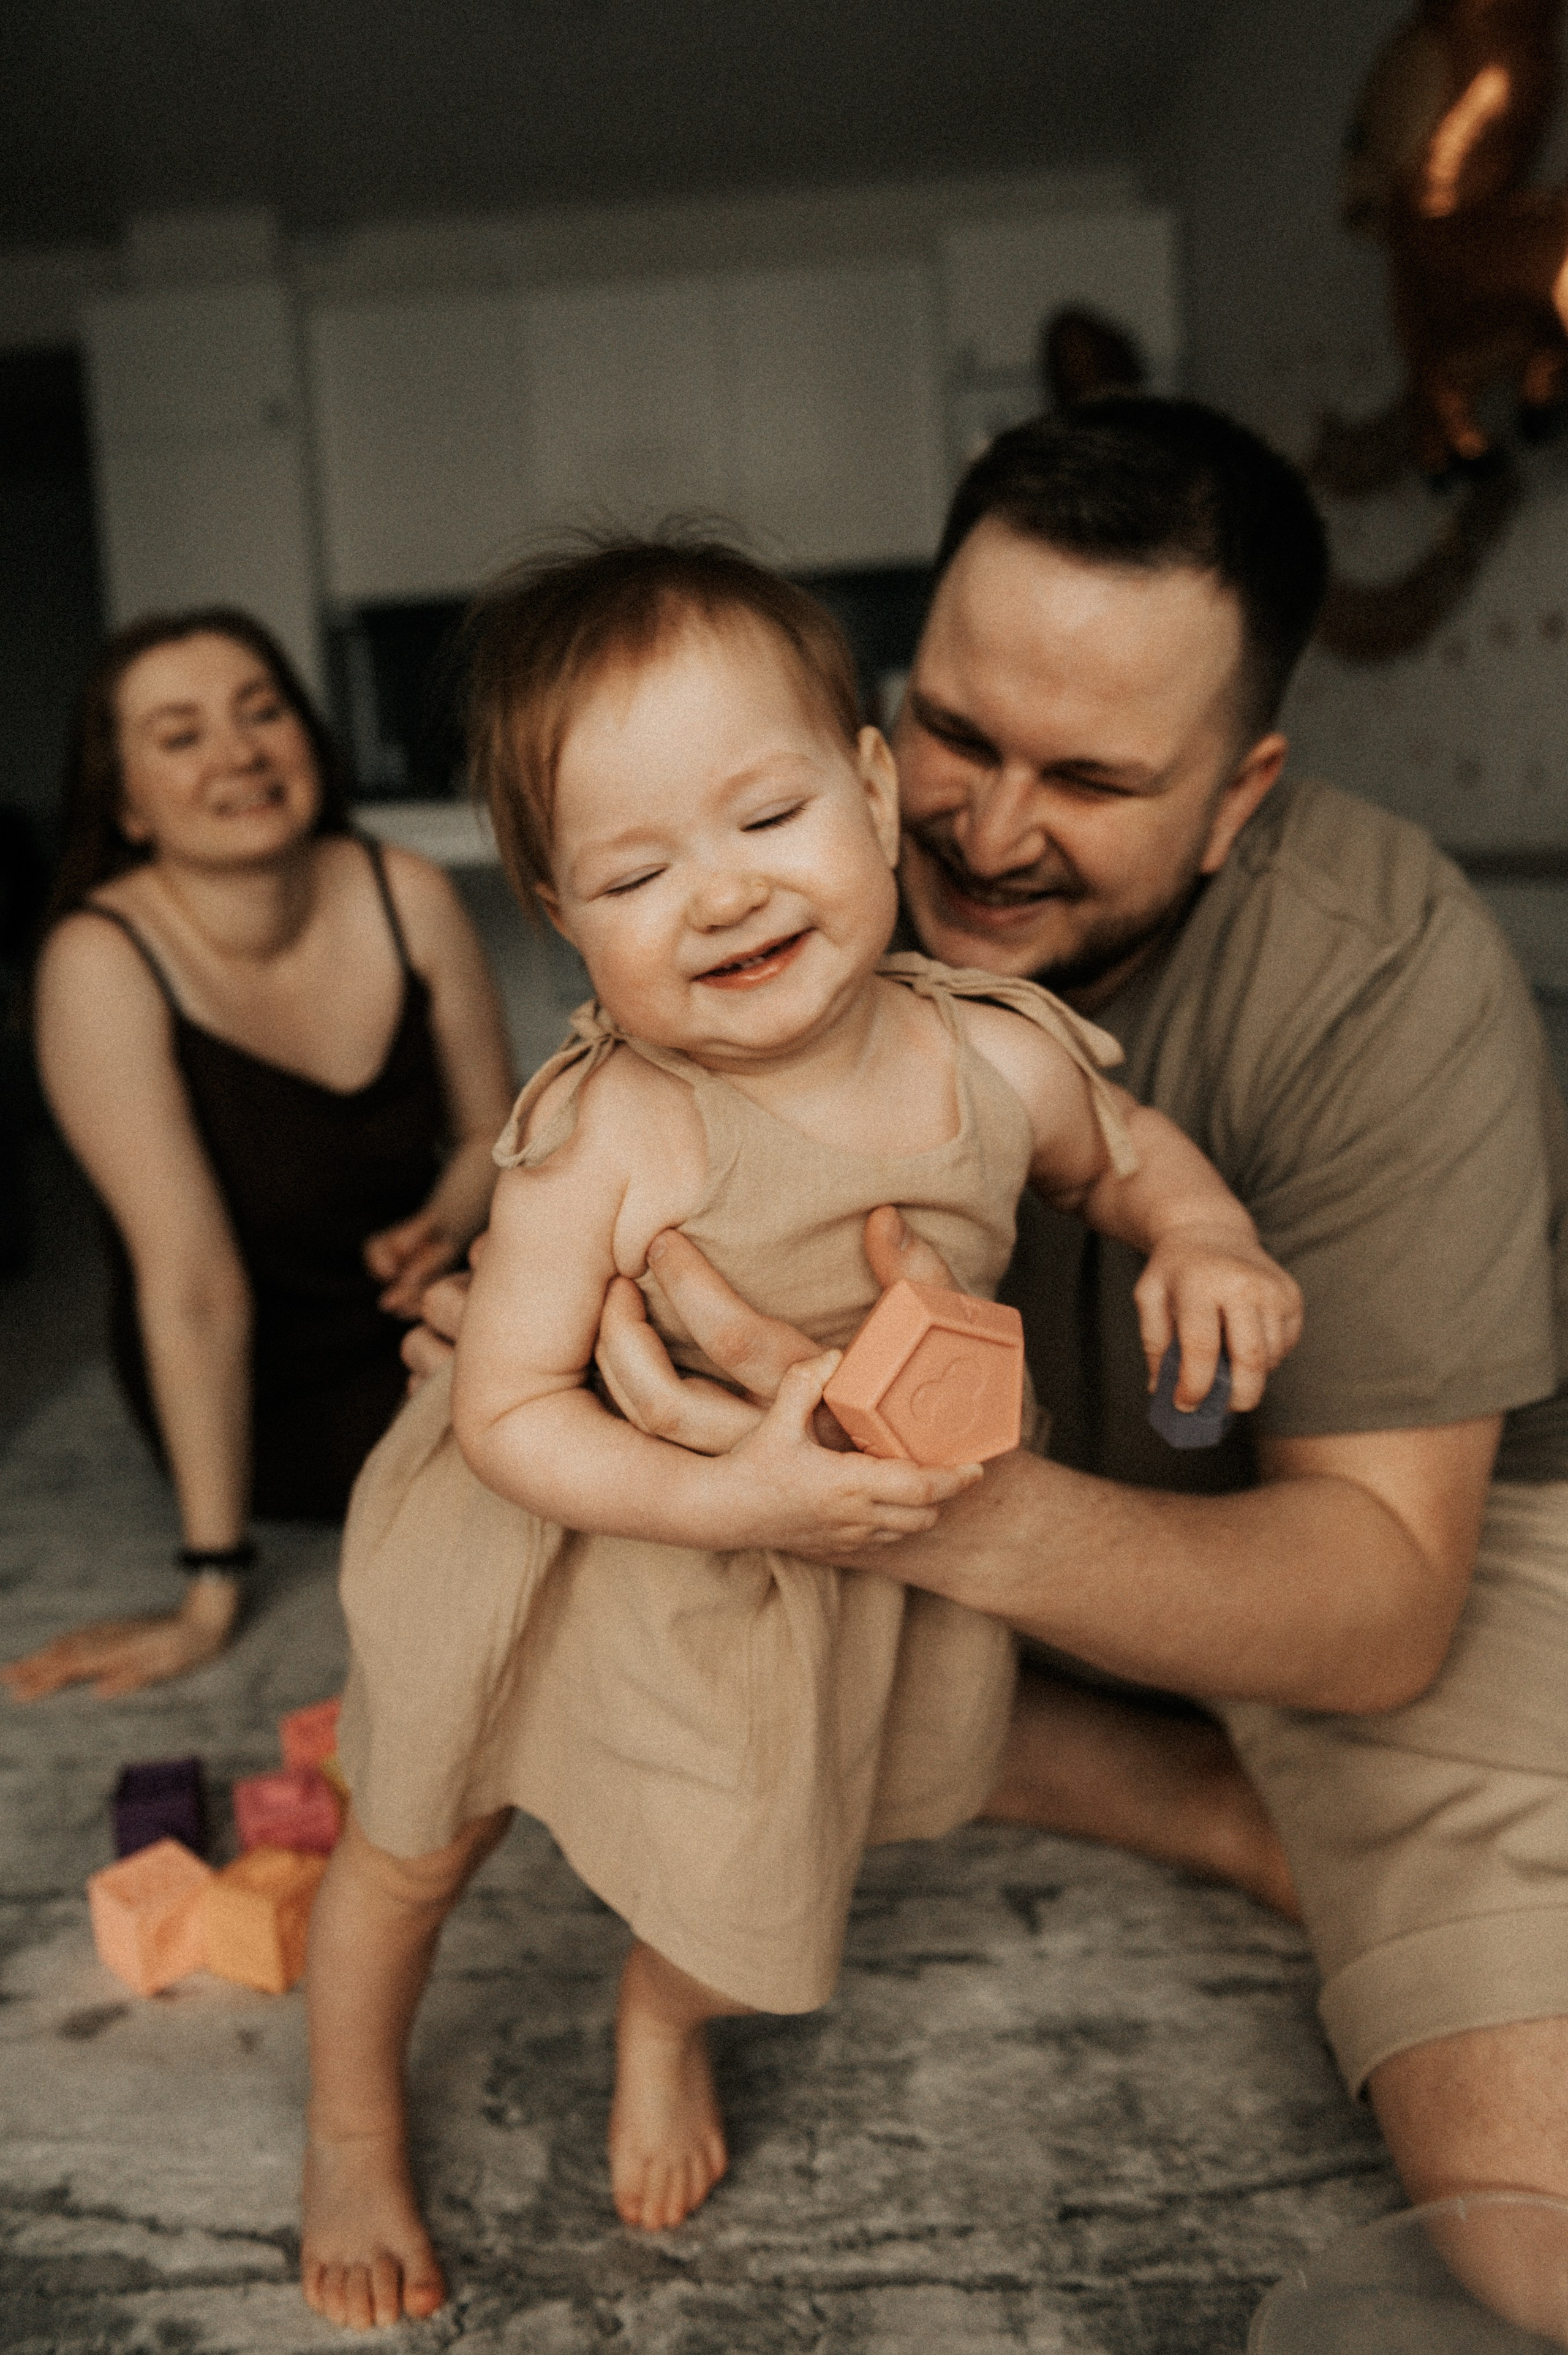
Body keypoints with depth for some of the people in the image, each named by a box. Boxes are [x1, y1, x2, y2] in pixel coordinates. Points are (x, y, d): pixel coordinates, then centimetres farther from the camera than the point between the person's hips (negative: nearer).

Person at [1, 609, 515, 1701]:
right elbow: (193, 1282, -26)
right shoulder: (104, 960, -23)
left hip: (416, 1321, 4)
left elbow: (491, 1127, 2)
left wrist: (448, 1225, -21)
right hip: (262, 1396, -4)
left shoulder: (409, 897, -12)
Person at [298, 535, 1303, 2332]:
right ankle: (351, 2129, 53)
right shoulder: (605, 1133, -35)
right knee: (411, 1848, 20)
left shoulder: (998, 1058, -21)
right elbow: (507, 1409, -27)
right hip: (568, 1563, -2)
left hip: (834, 1574, 3)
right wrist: (725, 1498, -40)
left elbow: (1121, 1152, 3)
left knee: (735, 1869, 25)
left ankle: (662, 2020, 63)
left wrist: (1201, 1239, -18)